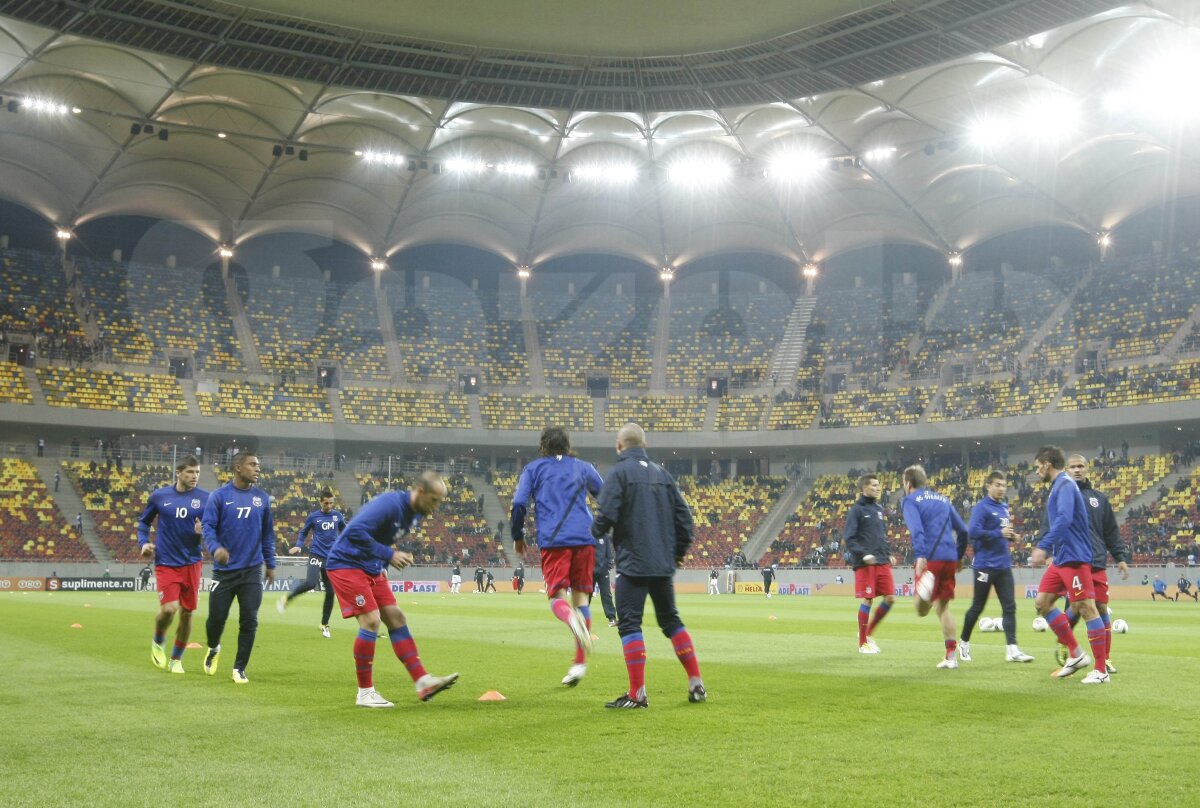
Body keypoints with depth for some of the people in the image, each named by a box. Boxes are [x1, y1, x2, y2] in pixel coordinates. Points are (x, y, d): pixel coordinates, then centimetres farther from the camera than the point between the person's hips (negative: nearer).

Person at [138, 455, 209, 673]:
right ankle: (158, 642, 18)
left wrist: (204, 532, -20)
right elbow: (143, 522, 16)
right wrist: (144, 542, 0)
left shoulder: (205, 498, -2)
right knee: (169, 609, -15)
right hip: (166, 563, -1)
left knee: (187, 612, 6)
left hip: (192, 563, 1)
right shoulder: (159, 496, 0)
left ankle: (176, 659, 25)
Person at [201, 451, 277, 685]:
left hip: (252, 570, 2)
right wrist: (215, 548, -28)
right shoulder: (219, 496, -4)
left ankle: (240, 668, 12)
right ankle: (213, 648, 38)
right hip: (224, 570, -2)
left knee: (249, 621, -2)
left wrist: (270, 564, 15)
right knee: (217, 617, 6)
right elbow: (208, 526, -9)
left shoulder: (262, 497, 6)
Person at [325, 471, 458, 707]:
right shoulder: (390, 504, -24)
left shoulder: (415, 514, 5)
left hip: (371, 569, 9)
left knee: (396, 618, 3)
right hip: (346, 564, -9)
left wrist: (399, 557, 4)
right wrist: (389, 554, -27)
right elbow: (355, 532, -32)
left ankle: (423, 682, 3)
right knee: (371, 621, -15)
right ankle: (365, 693, -4)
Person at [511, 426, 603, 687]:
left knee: (557, 595, 0)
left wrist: (518, 536, 14)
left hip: (552, 541, -2)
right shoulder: (583, 467, 18)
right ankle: (580, 663, 3)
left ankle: (571, 618, -38)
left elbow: (519, 503, 2)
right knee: (581, 595, 8)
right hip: (583, 539, 2)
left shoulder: (533, 468, 13)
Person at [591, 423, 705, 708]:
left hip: (632, 563, -6)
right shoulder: (661, 473, 12)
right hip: (664, 564, 6)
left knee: (629, 624, -2)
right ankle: (696, 685, 16)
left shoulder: (620, 472, -6)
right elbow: (684, 515, 11)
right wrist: (679, 551, 21)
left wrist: (595, 532, 5)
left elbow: (606, 515, -16)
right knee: (671, 621, 17)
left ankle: (637, 694, -5)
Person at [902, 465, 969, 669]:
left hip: (929, 558, -5)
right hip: (950, 558, 5)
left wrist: (920, 556, -23)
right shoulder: (943, 499, 21)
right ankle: (951, 656, 11)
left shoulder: (910, 500, 3)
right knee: (943, 605, 15)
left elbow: (917, 529, -15)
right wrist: (959, 557, 30)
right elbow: (962, 530, 20)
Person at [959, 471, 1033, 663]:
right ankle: (964, 643, 20)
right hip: (985, 565, -7)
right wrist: (999, 533, -22)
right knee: (977, 607, 4)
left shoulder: (1004, 508, 13)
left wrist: (1011, 535, 3)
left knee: (1010, 606, -1)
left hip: (1004, 565, 7)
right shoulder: (981, 507, -11)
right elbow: (972, 532, -22)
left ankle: (1012, 649, -4)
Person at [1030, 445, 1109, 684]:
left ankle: (1101, 671, -3)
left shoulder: (1065, 485, -13)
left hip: (1074, 558, -10)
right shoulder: (1057, 486, 17)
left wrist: (1043, 547, -33)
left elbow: (1064, 519, -28)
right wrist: (1051, 553, 30)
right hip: (1060, 559, 10)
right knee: (1042, 602, 9)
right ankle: (1075, 654, 15)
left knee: (1086, 608, -7)